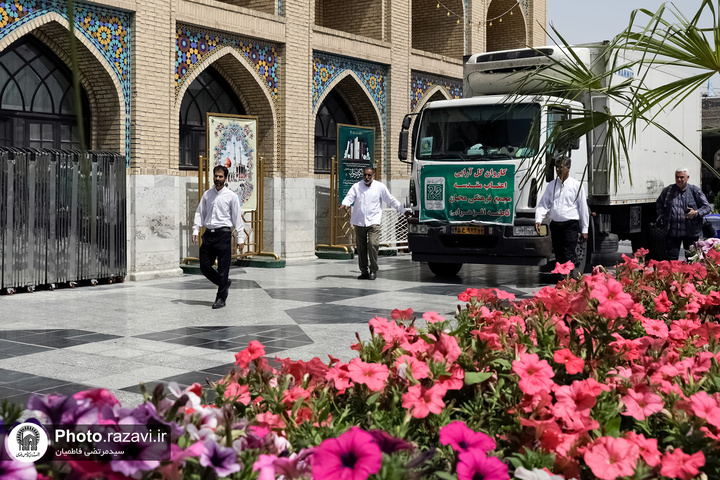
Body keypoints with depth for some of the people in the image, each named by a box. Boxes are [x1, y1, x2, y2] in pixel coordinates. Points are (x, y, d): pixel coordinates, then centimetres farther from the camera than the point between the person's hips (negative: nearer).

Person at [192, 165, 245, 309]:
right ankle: (224, 283, 28)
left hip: (223, 234, -4)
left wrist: (240, 239, -4)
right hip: (208, 234, 4)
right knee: (204, 266, 5)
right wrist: (195, 230, 2)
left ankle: (221, 298, 10)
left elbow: (237, 217, 0)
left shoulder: (231, 196, 0)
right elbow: (200, 213, 15)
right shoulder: (207, 194, 12)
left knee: (223, 269, -2)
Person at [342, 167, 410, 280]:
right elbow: (349, 197, -3)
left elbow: (391, 200, 10)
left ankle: (373, 270, -4)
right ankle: (364, 271, 14)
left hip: (373, 222, -2)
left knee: (373, 244, -16)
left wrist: (403, 210, 9)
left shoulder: (380, 187, 6)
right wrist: (345, 204, -27)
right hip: (359, 222, 2)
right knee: (361, 248, 4)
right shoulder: (356, 187, 8)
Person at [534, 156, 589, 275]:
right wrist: (538, 220, -9)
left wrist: (584, 230, 2)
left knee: (568, 256, -13)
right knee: (559, 257, 8)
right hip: (555, 225, 4)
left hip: (570, 225, -4)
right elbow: (543, 204, 9)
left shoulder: (577, 185, 3)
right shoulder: (551, 185, 13)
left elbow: (583, 208, 4)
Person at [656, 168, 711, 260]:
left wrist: (696, 213, -15)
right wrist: (661, 215, 8)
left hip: (691, 232, -1)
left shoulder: (695, 191, 0)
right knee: (671, 257, 1)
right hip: (672, 232, 1)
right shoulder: (668, 190, 7)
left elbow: (706, 207, 3)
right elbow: (659, 204, 23)